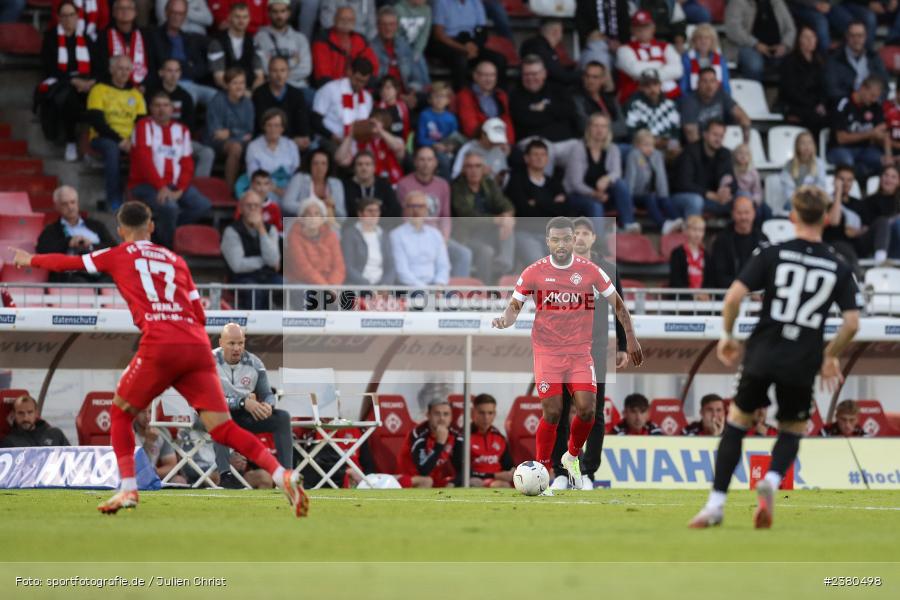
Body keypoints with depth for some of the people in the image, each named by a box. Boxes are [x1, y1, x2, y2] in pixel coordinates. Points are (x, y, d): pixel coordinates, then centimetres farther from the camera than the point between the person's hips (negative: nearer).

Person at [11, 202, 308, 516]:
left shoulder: (118, 256, 15)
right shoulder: (175, 260, 24)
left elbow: (67, 263, 26)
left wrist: (30, 260, 43)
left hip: (160, 348, -4)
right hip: (198, 347, 4)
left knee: (120, 413, 18)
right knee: (223, 429, 0)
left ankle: (128, 489, 4)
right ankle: (283, 476, -18)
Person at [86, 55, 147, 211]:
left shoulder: (135, 94, 18)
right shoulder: (100, 90, 4)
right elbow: (96, 121, -7)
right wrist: (119, 140, -17)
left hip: (129, 141, 3)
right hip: (104, 138, -3)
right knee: (112, 148, -39)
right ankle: (114, 201, -38)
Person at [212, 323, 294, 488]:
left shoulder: (253, 363, 1)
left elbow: (267, 394, 4)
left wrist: (267, 405, -22)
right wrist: (242, 402, -35)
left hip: (245, 416, 5)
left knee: (283, 417, -12)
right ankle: (225, 475, -48)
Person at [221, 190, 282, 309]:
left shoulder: (270, 229, 10)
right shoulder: (231, 231, -3)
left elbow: (273, 260, -7)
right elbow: (237, 265, -14)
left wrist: (261, 230, -10)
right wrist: (263, 261, -3)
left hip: (269, 277, 4)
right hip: (243, 279, -4)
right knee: (255, 292, -38)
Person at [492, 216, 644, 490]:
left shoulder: (590, 271, -1)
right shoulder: (533, 273, -3)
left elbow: (617, 303, 9)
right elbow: (515, 306, 5)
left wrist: (631, 338, 7)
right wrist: (505, 320, -17)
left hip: (580, 352, 1)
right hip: (547, 352, -1)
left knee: (587, 410, -9)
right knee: (552, 413, -11)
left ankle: (572, 457, 20)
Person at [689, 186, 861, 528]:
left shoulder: (772, 255, -1)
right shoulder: (839, 269, 4)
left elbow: (734, 296, -8)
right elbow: (852, 323, 0)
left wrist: (727, 335, 8)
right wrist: (831, 357, 16)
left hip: (762, 355, -1)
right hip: (803, 364, 1)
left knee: (737, 422, 15)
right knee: (792, 432, 19)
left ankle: (716, 504, 6)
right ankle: (772, 481, -12)